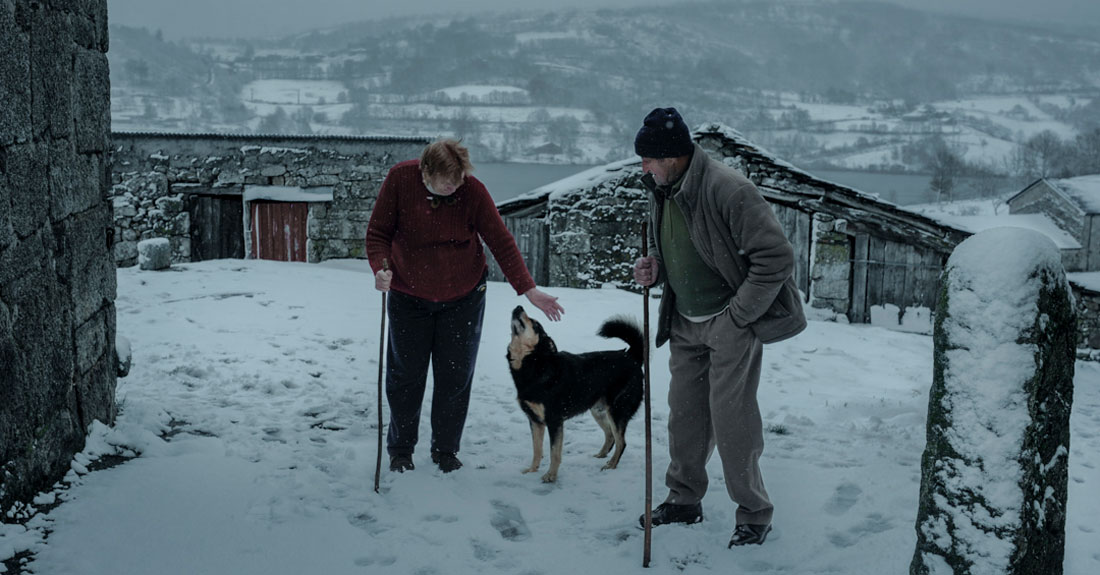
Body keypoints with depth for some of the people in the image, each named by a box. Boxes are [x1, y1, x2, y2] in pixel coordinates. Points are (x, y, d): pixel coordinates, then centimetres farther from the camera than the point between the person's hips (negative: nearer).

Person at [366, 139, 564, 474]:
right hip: (408, 298, 0)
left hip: (463, 297, 0)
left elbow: (500, 240, -12)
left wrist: (529, 289, -16)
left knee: (455, 377, 3)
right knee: (405, 376, 6)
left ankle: (446, 450, 21)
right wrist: (380, 268, -26)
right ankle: (400, 449, 25)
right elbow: (378, 232, -7)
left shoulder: (472, 190, -16)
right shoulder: (400, 179, -16)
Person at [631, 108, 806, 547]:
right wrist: (655, 268, -2)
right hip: (685, 325, 7)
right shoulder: (660, 191, 4)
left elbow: (776, 256, -21)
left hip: (731, 324, -7)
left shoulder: (728, 190, -23)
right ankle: (684, 499, 30)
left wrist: (738, 316, -18)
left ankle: (754, 514, 13)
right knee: (684, 415, 13)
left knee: (732, 420, -4)